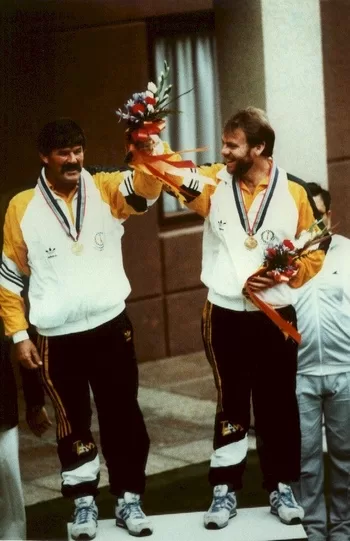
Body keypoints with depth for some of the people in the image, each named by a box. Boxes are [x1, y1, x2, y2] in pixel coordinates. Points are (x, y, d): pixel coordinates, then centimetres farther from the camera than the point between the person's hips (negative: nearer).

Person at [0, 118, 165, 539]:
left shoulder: (105, 190, -1)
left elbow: (144, 189, -22)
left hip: (111, 327, 1)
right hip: (57, 338, -1)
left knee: (122, 416, 8)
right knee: (73, 422, 10)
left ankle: (128, 500, 21)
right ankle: (83, 502, 23)